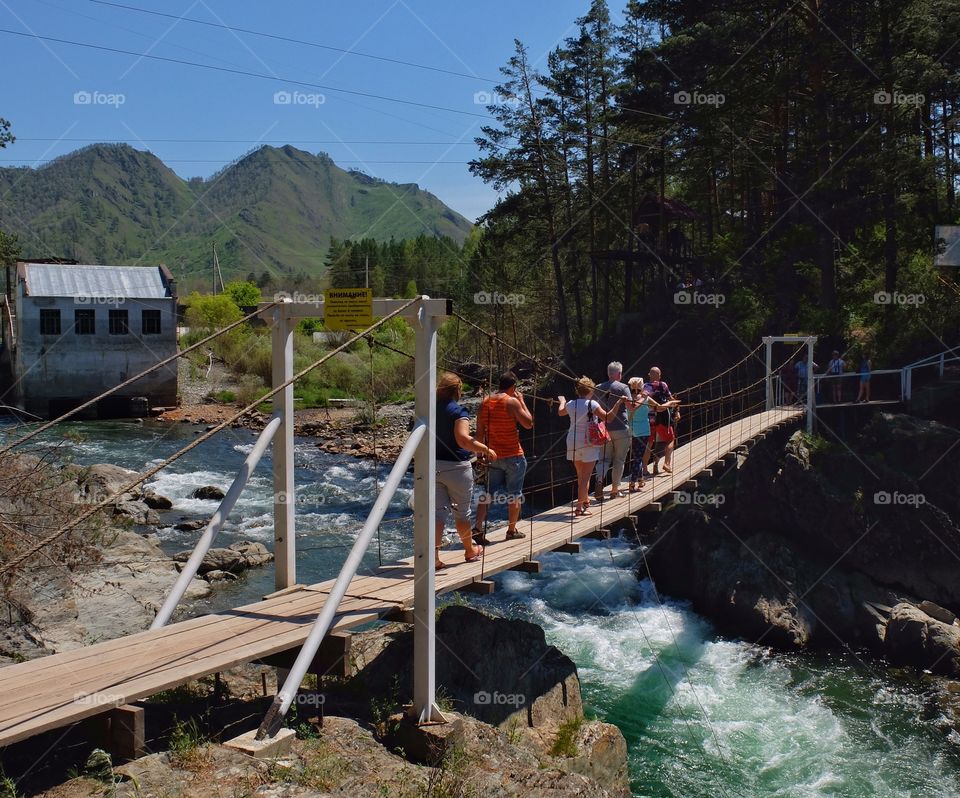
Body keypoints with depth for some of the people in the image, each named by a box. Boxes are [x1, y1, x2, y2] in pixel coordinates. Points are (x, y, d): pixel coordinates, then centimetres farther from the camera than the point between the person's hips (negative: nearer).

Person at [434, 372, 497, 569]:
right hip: (456, 467, -4)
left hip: (433, 466, 5)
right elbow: (463, 440, -27)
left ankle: (434, 557, -2)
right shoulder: (458, 411, -13)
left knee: (437, 511, 6)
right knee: (462, 512, 12)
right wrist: (486, 450, -17)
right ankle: (470, 551, 31)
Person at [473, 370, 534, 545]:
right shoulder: (512, 402, -13)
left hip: (493, 456, 5)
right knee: (514, 494, 9)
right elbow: (528, 424, -8)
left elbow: (480, 431, 7)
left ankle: (478, 528, -3)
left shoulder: (485, 402, 4)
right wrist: (522, 401, 0)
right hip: (513, 455, -5)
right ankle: (512, 530, 16)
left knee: (488, 492, 9)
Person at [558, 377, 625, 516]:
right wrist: (619, 402, -13)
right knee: (586, 477, -2)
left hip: (572, 442, 6)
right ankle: (580, 507, -6)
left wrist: (562, 401, 47)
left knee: (580, 476, 20)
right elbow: (607, 417, -18)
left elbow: (560, 412, 26)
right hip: (588, 443, -6)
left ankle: (585, 501, 35)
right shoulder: (592, 404, -13)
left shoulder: (570, 404, 5)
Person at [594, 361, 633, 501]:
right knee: (619, 460, 8)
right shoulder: (623, 387, -8)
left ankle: (599, 480, -20)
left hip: (604, 428, 4)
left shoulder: (599, 388, 6)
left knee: (604, 458, 7)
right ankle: (615, 489, 12)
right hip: (621, 428, -3)